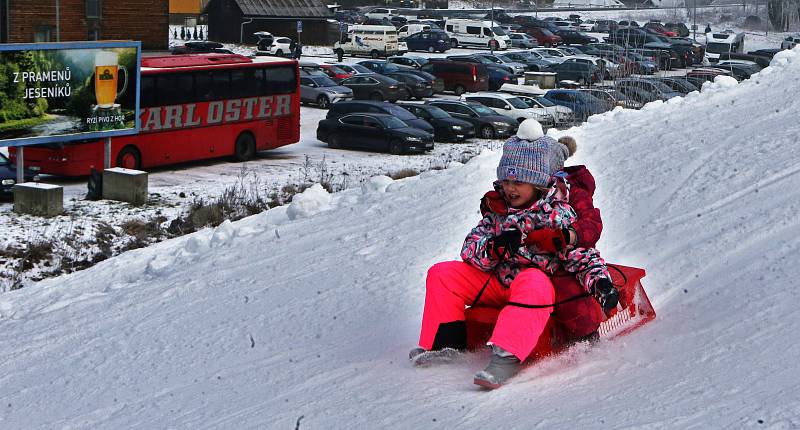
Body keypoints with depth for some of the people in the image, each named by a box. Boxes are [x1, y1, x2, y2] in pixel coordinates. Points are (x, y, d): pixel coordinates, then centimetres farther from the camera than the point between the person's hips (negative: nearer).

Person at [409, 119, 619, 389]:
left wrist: (601, 281, -29)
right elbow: (470, 249, 2)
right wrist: (493, 248, -21)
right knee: (442, 274, -5)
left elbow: (582, 255, -9)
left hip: (535, 283, -6)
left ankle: (507, 356, -53)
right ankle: (446, 342, -4)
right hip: (497, 283, 6)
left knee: (532, 283, -43)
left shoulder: (558, 215, -7)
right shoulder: (498, 213, 8)